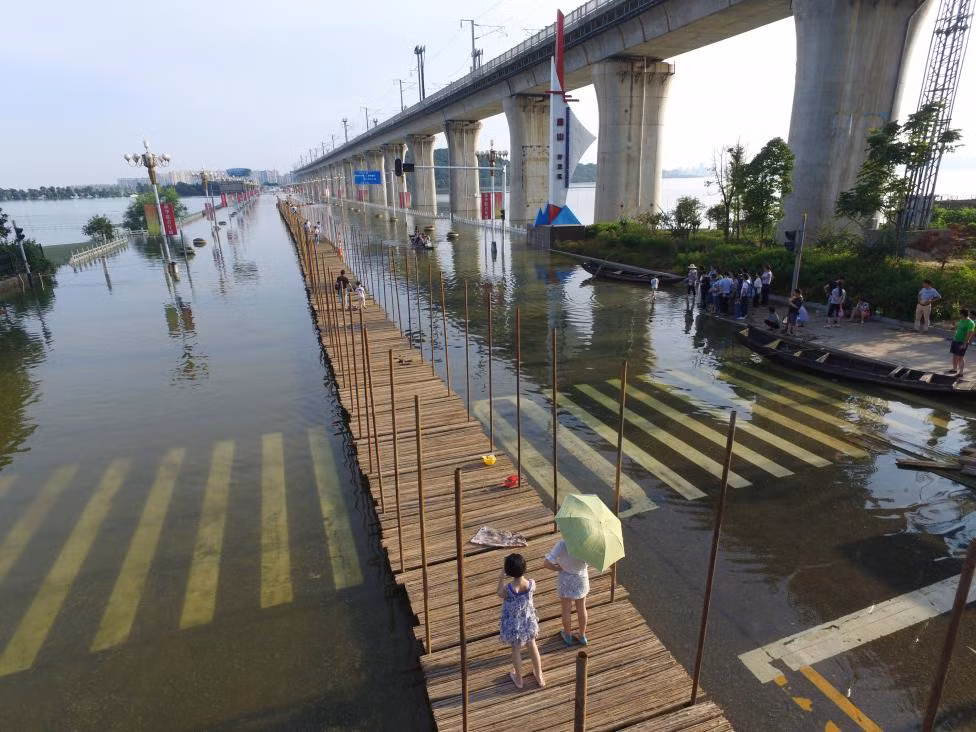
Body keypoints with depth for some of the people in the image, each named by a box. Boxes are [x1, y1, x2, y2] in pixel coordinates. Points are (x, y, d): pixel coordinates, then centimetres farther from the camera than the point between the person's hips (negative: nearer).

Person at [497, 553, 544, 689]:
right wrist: (521, 573, -1)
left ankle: (518, 679, 46)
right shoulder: (532, 584, -28)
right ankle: (539, 677, 47)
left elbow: (499, 593, -10)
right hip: (528, 622, 2)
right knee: (532, 646, 28)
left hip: (513, 625, -2)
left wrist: (501, 576, -6)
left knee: (516, 650, 24)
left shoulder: (507, 589, -35)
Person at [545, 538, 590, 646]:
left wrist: (560, 568, -13)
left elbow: (548, 564, -30)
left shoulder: (562, 544, -31)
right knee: (581, 608, 25)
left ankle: (568, 636, 44)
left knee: (566, 609, 22)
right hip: (582, 578, 2)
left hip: (566, 579, -2)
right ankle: (582, 637, 44)